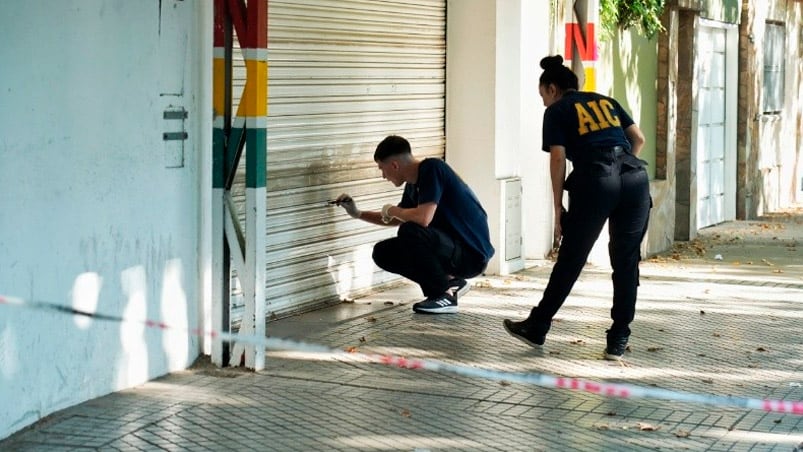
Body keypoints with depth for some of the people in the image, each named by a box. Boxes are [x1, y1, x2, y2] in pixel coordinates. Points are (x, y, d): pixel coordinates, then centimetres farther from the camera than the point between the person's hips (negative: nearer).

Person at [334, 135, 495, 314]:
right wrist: (358, 214, 21)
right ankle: (450, 282, 11)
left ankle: (445, 294, -12)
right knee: (383, 253, 5)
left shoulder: (432, 169, -18)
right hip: (450, 248, 9)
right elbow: (399, 219, 27)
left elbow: (423, 218, -31)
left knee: (409, 232, -30)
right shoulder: (413, 184, 8)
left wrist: (391, 210, -12)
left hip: (472, 254, -9)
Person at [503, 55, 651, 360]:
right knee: (626, 263, 9)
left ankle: (536, 328, 19)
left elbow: (558, 158, 2)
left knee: (570, 260, 7)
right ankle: (618, 341, 9)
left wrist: (558, 209, 4)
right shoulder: (606, 101, 26)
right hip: (635, 177, 4)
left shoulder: (556, 111, 13)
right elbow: (638, 138, 18)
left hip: (595, 181, -4)